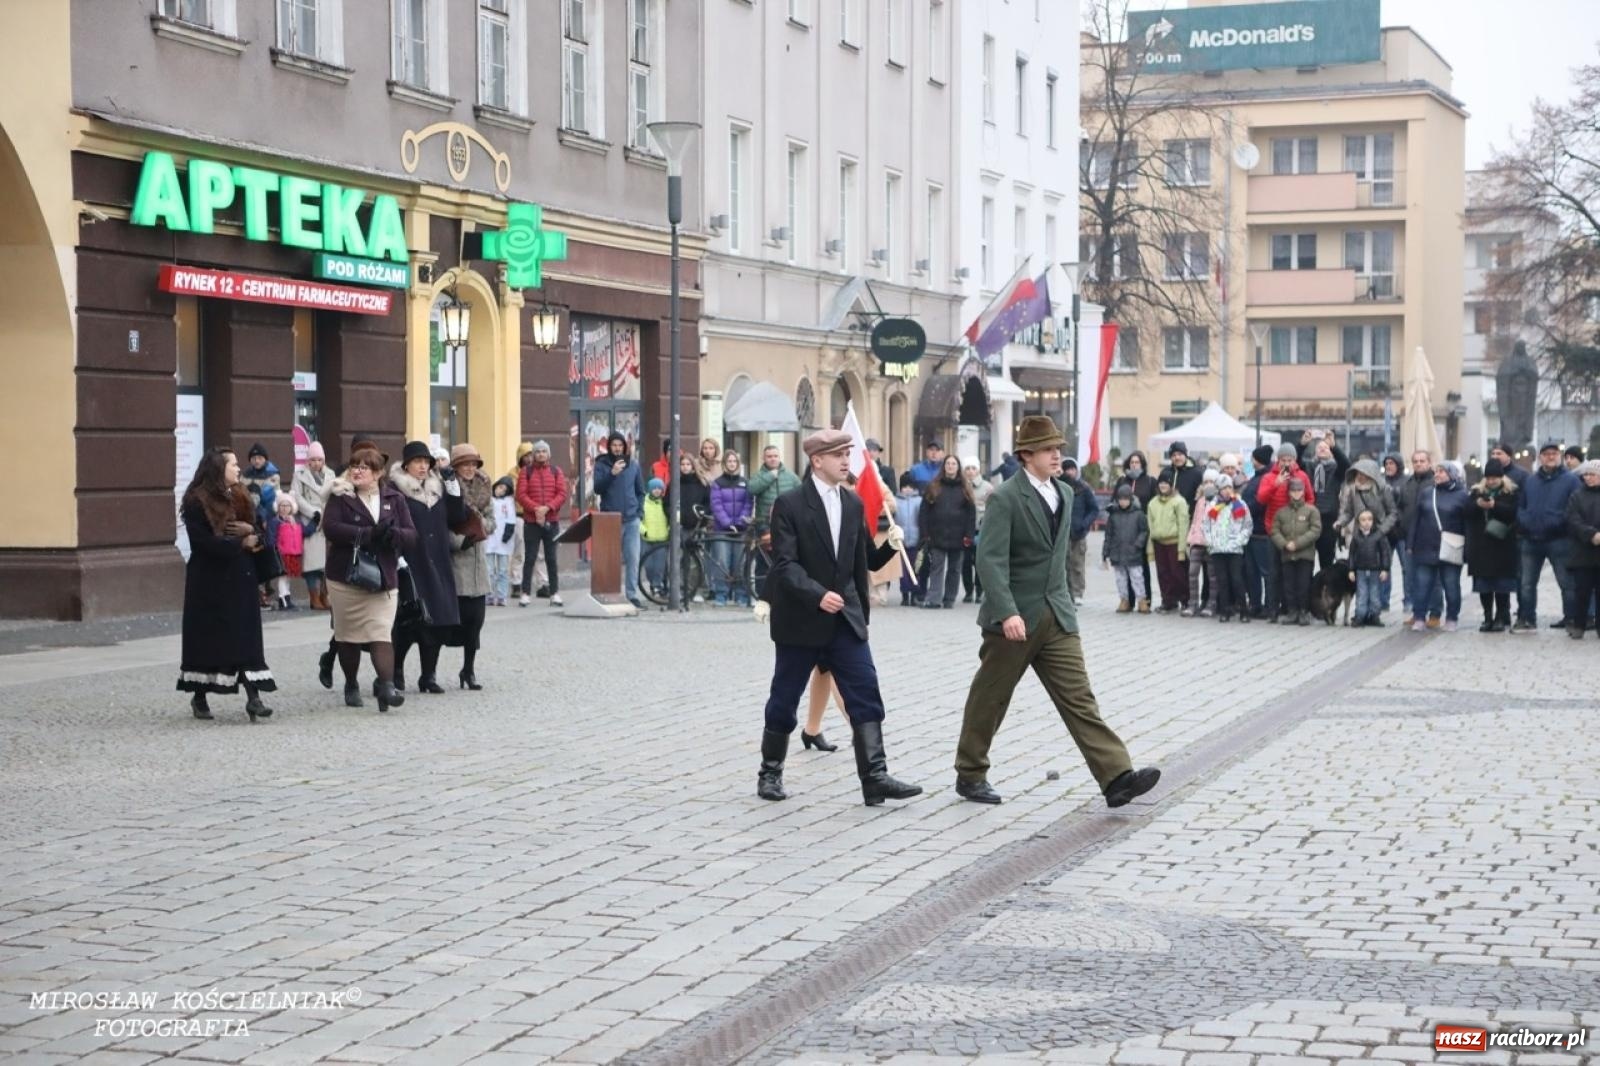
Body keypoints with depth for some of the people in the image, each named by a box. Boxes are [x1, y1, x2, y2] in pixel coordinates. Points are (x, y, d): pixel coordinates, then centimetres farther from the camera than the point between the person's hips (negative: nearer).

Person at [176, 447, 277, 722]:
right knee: (207, 637, 2)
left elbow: (259, 535, 12)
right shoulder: (197, 502, -8)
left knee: (246, 637, -3)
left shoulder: (239, 497, 13)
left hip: (241, 578, 5)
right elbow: (203, 542, -18)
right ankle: (199, 697, 15)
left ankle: (253, 696, -8)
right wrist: (240, 544, -13)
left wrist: (251, 532, -11)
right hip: (210, 581, -5)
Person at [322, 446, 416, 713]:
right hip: (346, 577, 0)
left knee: (382, 632, -13)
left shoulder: (394, 499, 7)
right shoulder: (340, 496, 0)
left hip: (383, 578, 0)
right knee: (348, 634, 9)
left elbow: (411, 535, 2)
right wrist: (368, 534, -25)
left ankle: (386, 685, -21)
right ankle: (351, 686, 25)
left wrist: (393, 534, -22)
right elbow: (331, 527, -16)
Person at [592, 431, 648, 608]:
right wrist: (611, 473, -20)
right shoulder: (601, 464, 2)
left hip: (631, 520, 2)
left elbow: (640, 491, 15)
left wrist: (640, 511, 4)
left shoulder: (633, 465, 10)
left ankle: (633, 596, 3)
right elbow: (597, 489, -8)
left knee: (633, 559, -2)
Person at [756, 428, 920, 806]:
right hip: (800, 619, -5)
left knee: (865, 696, -6)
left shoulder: (853, 504, 9)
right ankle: (770, 772, 22)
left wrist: (890, 546, -2)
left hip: (845, 618, 5)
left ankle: (875, 777, -9)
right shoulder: (790, 504, -9)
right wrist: (818, 595, -30)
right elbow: (785, 564, -18)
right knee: (784, 699, 6)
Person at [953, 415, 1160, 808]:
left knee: (1079, 698, -3)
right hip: (1014, 618, -6)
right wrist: (1007, 613, -29)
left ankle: (1116, 777, -11)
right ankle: (970, 775, 24)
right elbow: (991, 559, -20)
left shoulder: (1065, 493, 10)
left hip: (1056, 616, 6)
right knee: (988, 700, 8)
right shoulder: (1005, 498, -12)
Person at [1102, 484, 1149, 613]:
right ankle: (1124, 600, 19)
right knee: (1121, 578, 9)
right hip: (1117, 554, 3)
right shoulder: (1113, 514, 4)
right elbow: (1108, 535, 7)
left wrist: (1137, 544, -12)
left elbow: (1144, 531, 1)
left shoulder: (1138, 513, -3)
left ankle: (1142, 601, 4)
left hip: (1134, 554, -3)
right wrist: (1105, 554, 6)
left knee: (1137, 577, -3)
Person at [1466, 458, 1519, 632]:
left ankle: (1502, 618, 7)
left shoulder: (1512, 492, 2)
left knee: (1502, 586, 0)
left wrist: (1495, 506, -20)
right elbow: (1466, 512, 2)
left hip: (1503, 547, -3)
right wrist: (1477, 504, -16)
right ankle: (1488, 618, 12)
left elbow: (1515, 512, -13)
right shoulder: (1477, 491, 12)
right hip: (1481, 546, 3)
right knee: (1484, 586, 5)